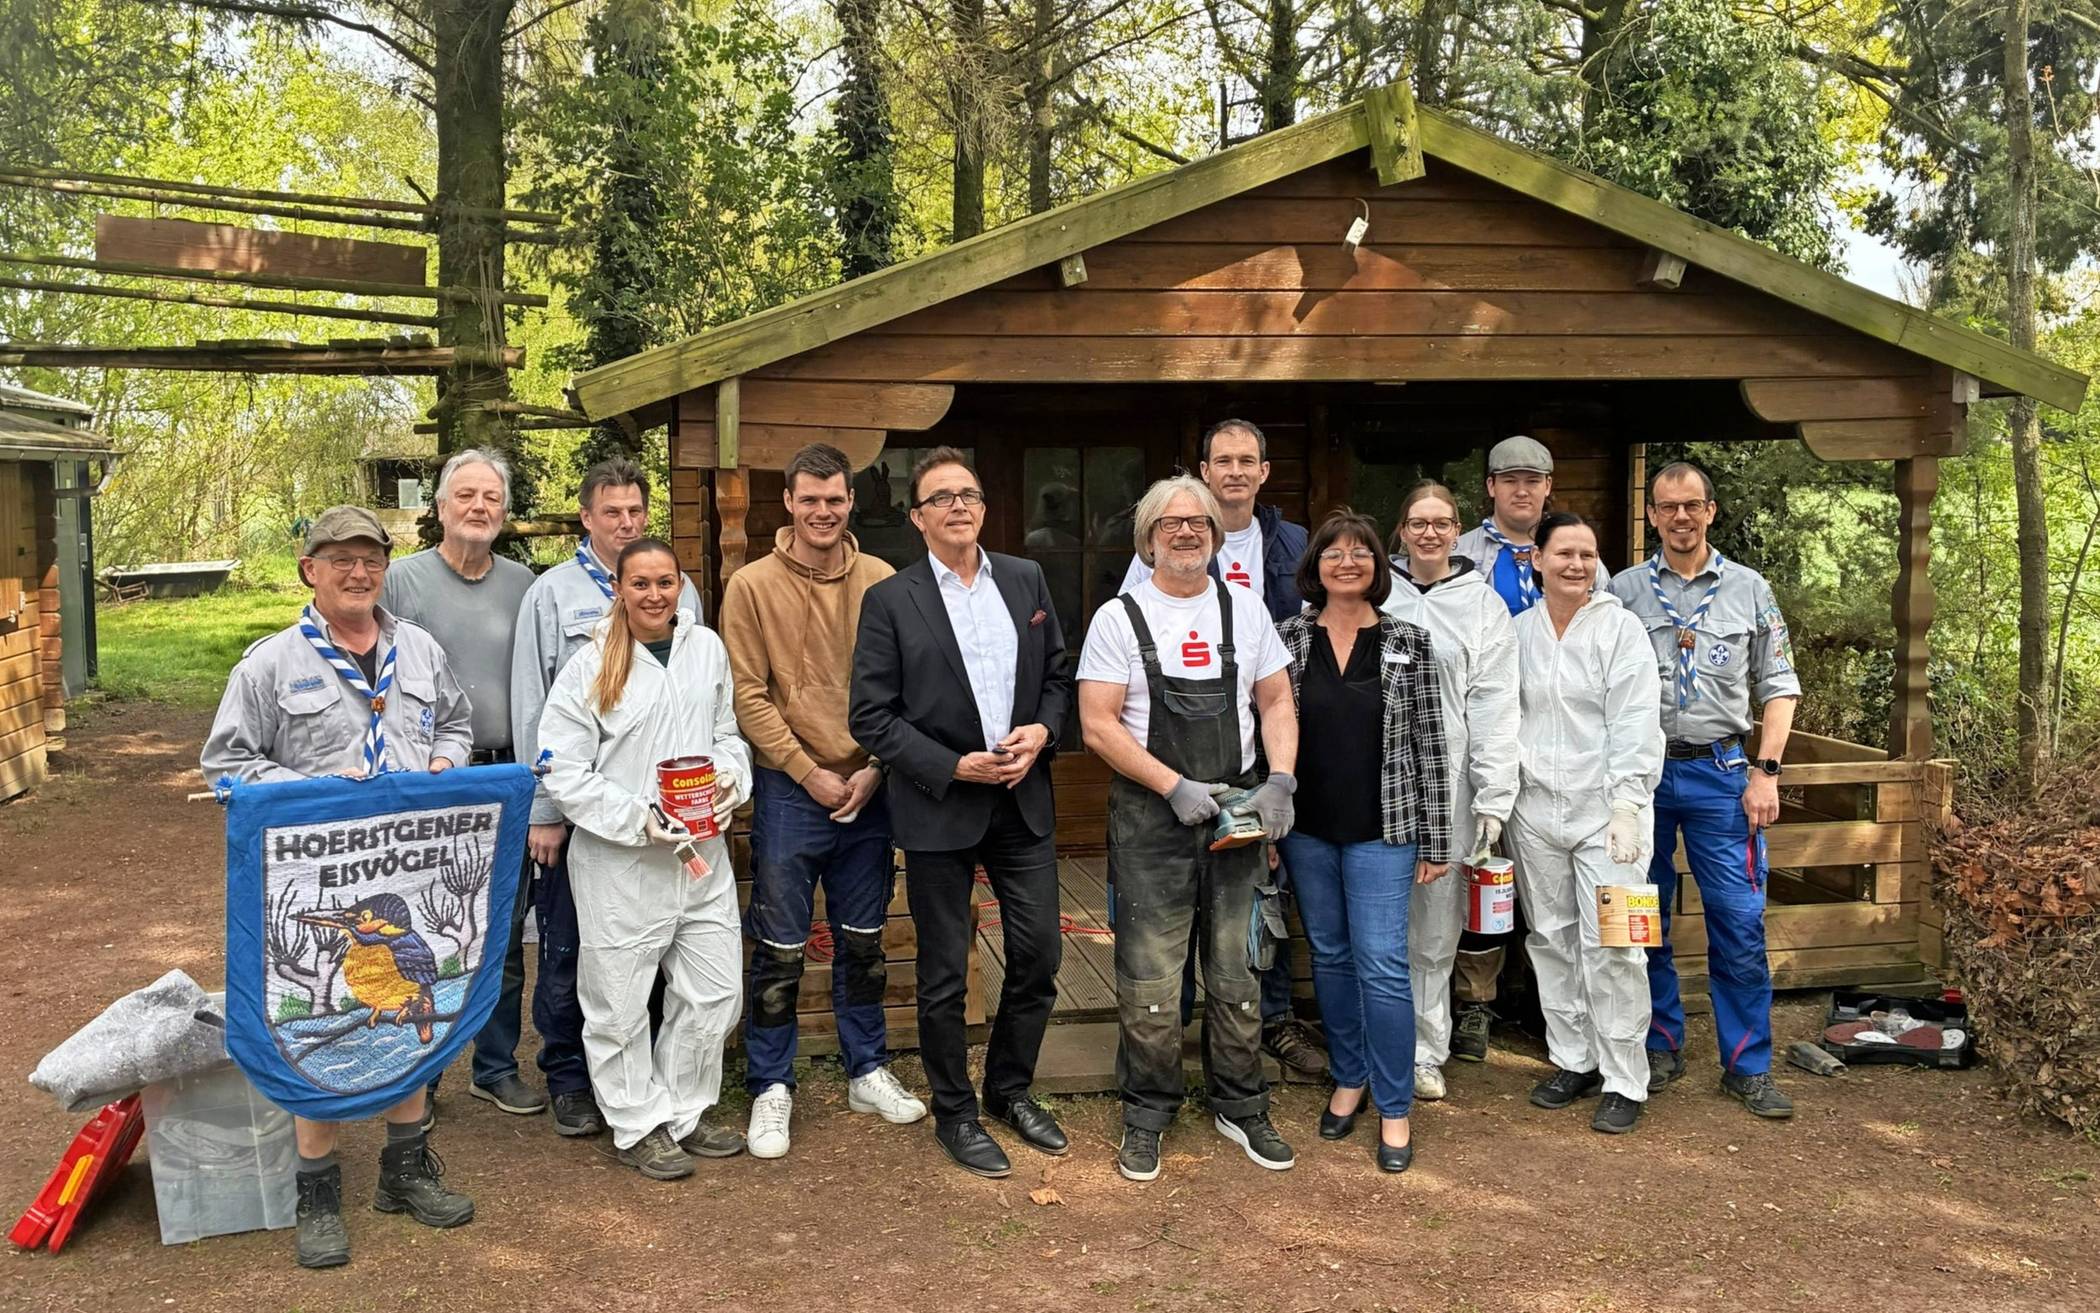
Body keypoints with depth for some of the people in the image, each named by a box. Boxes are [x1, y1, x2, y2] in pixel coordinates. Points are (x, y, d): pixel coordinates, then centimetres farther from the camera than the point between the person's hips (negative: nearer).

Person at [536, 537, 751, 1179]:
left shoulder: (707, 648, 5)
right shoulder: (590, 668, -8)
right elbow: (564, 774, -10)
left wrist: (730, 778, -5)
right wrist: (639, 819, -18)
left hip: (703, 851, 5)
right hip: (619, 862, -4)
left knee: (715, 992, 10)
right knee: (622, 1001, 7)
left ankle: (684, 1112, 30)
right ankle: (640, 1124, 25)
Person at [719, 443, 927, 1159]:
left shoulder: (882, 582, 2)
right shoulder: (753, 585, -4)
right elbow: (748, 696, -6)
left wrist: (875, 769, -6)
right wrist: (810, 773, -11)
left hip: (868, 789, 3)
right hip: (789, 789, -2)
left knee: (862, 940, 15)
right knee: (780, 949, 4)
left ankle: (868, 1072, 29)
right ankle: (771, 1087, 19)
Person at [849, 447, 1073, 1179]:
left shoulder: (1026, 581, 6)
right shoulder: (890, 600, -6)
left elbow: (1059, 674, 12)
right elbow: (870, 715, -8)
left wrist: (1042, 730, -8)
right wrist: (955, 767, -16)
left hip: (1024, 801, 4)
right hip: (939, 809, -3)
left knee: (1038, 954, 9)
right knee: (944, 974, 7)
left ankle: (1012, 1089, 31)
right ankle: (955, 1113, 26)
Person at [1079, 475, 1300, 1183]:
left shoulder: (1245, 609, 9)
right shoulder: (1119, 618, -1)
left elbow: (1277, 703, 11)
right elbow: (1098, 726, -7)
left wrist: (1279, 782, -5)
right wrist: (1176, 788, -15)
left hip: (1236, 806, 3)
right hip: (1149, 815, -3)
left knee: (1237, 972, 10)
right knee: (1149, 982, -1)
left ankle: (1241, 1109, 24)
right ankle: (1146, 1117, 15)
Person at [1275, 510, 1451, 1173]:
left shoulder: (1408, 641, -1)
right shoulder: (1288, 638, 2)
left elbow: (1429, 744, -1)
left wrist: (1436, 841, -2)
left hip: (1382, 827, -2)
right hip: (1308, 827, 2)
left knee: (1382, 964, -5)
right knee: (1330, 956, 13)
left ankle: (1394, 1107, 8)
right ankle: (1349, 1080, 29)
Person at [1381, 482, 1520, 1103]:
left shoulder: (1484, 604, 6)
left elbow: (1494, 706, 2)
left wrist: (1493, 798, -3)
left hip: (1447, 781, 0)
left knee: (1436, 927, 6)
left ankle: (1424, 1053, 20)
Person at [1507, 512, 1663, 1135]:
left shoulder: (1620, 627, -3)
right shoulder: (1518, 632, 8)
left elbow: (1634, 723, -8)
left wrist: (1627, 805, -15)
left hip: (1604, 806, -4)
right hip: (1535, 806, 4)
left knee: (1610, 944, -6)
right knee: (1551, 938, 11)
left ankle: (1623, 1082, 5)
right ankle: (1572, 1061, 25)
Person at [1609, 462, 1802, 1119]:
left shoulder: (1749, 589, 6)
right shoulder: (1623, 590, 4)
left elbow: (1779, 687, 7)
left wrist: (1766, 771, -3)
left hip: (1720, 773, 0)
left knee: (1740, 923, -2)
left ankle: (1748, 1065, 9)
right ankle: (1661, 1046, 23)